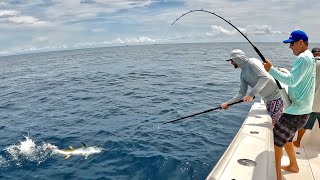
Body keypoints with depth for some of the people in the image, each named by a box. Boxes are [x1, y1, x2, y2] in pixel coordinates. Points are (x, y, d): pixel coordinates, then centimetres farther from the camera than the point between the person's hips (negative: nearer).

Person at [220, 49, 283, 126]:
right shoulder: (243, 74, 11)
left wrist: (251, 94, -28)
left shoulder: (252, 62, -14)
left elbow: (265, 77, -26)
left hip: (276, 97, -8)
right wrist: (228, 103, 7)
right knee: (271, 124, 13)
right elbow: (242, 93, 14)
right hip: (267, 100, 8)